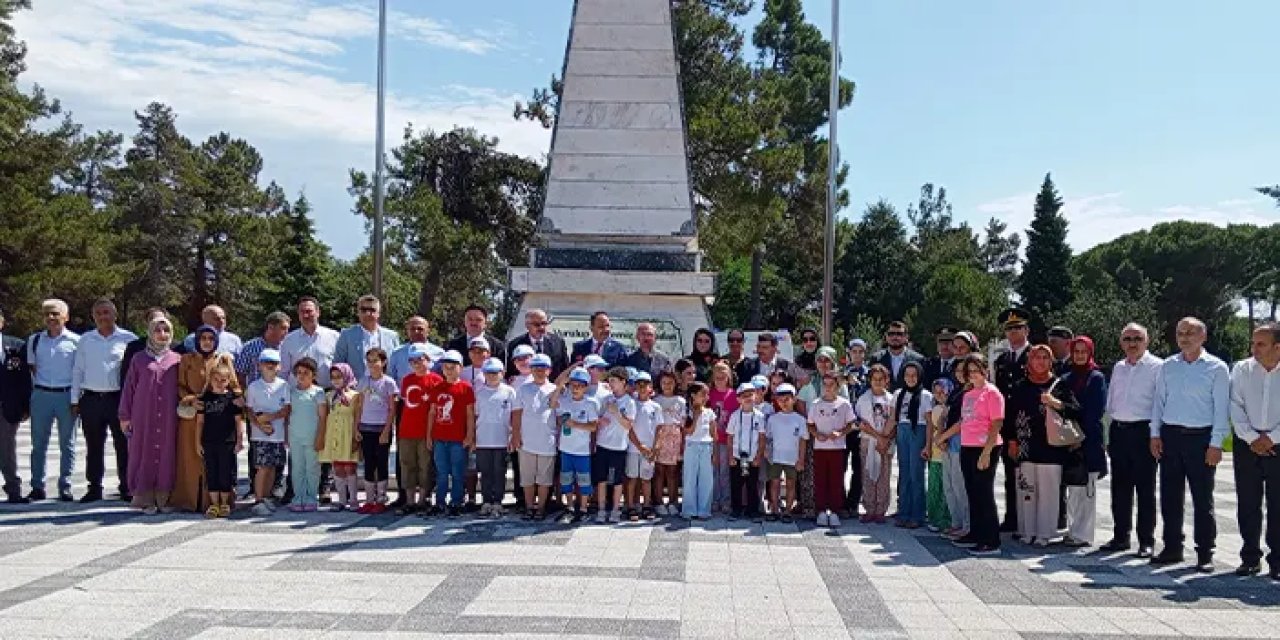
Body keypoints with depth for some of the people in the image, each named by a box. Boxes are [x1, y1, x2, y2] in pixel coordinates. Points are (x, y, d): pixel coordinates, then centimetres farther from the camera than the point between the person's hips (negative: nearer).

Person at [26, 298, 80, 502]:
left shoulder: (75, 341, -2)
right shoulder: (34, 340, 7)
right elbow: (31, 368, 13)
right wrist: (35, 390, 2)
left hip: (67, 395, -2)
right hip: (41, 394, 2)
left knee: (67, 444, 5)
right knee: (38, 443, 6)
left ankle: (65, 487, 13)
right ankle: (37, 487, 14)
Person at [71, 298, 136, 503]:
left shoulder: (128, 339, 1)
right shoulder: (85, 340, 10)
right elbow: (77, 370, 12)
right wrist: (75, 400, 7)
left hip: (120, 399, -3)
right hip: (91, 400, 3)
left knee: (123, 445, 1)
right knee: (94, 447, 8)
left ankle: (126, 487, 8)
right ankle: (94, 488, 16)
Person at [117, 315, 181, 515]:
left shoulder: (177, 360, 9)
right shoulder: (139, 359, 8)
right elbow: (129, 387, 8)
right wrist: (124, 415, 4)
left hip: (168, 418, 0)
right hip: (144, 416, 0)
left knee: (167, 453, 0)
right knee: (145, 453, -1)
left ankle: (164, 498, 7)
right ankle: (146, 499, 4)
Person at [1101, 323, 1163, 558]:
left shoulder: (1157, 367, -4)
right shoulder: (1118, 368, 15)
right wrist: (1109, 436, 15)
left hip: (1143, 430, -6)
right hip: (1118, 431, 6)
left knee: (1145, 489, 1)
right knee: (1120, 488, 11)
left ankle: (1146, 540, 9)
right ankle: (1121, 537, 20)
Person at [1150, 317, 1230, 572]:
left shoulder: (1217, 368, -1)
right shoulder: (1167, 366, 9)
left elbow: (1221, 408, -3)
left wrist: (1216, 444, -9)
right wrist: (1155, 434, 4)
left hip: (1201, 437, -3)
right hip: (1170, 436, 4)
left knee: (1203, 500, 2)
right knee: (1170, 497, 7)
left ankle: (1205, 554, 10)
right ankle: (1172, 548, 18)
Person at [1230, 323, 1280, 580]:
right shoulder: (1242, 370, 3)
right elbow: (1235, 407, 0)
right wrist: (1252, 438, -8)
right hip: (1247, 444, 2)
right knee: (1247, 503, 5)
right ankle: (1250, 558, 15)